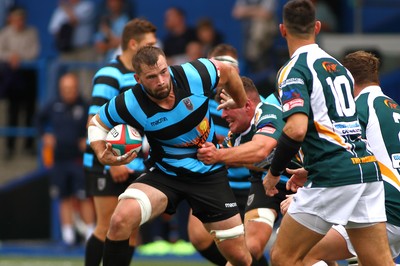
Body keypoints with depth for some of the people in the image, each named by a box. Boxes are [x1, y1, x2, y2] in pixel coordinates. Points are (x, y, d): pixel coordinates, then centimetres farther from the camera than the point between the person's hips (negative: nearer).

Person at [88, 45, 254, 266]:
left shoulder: (193, 75, -21)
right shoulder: (130, 105, -21)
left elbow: (227, 72, 2)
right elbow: (97, 122, -1)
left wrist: (241, 104, 18)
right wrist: (103, 155, -20)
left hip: (209, 173, 1)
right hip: (164, 172, -1)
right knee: (120, 220, -30)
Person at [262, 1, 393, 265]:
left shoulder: (294, 70, -5)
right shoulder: (338, 66, 19)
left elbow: (297, 129, -20)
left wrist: (274, 172, -5)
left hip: (333, 178, -7)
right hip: (368, 168, 7)